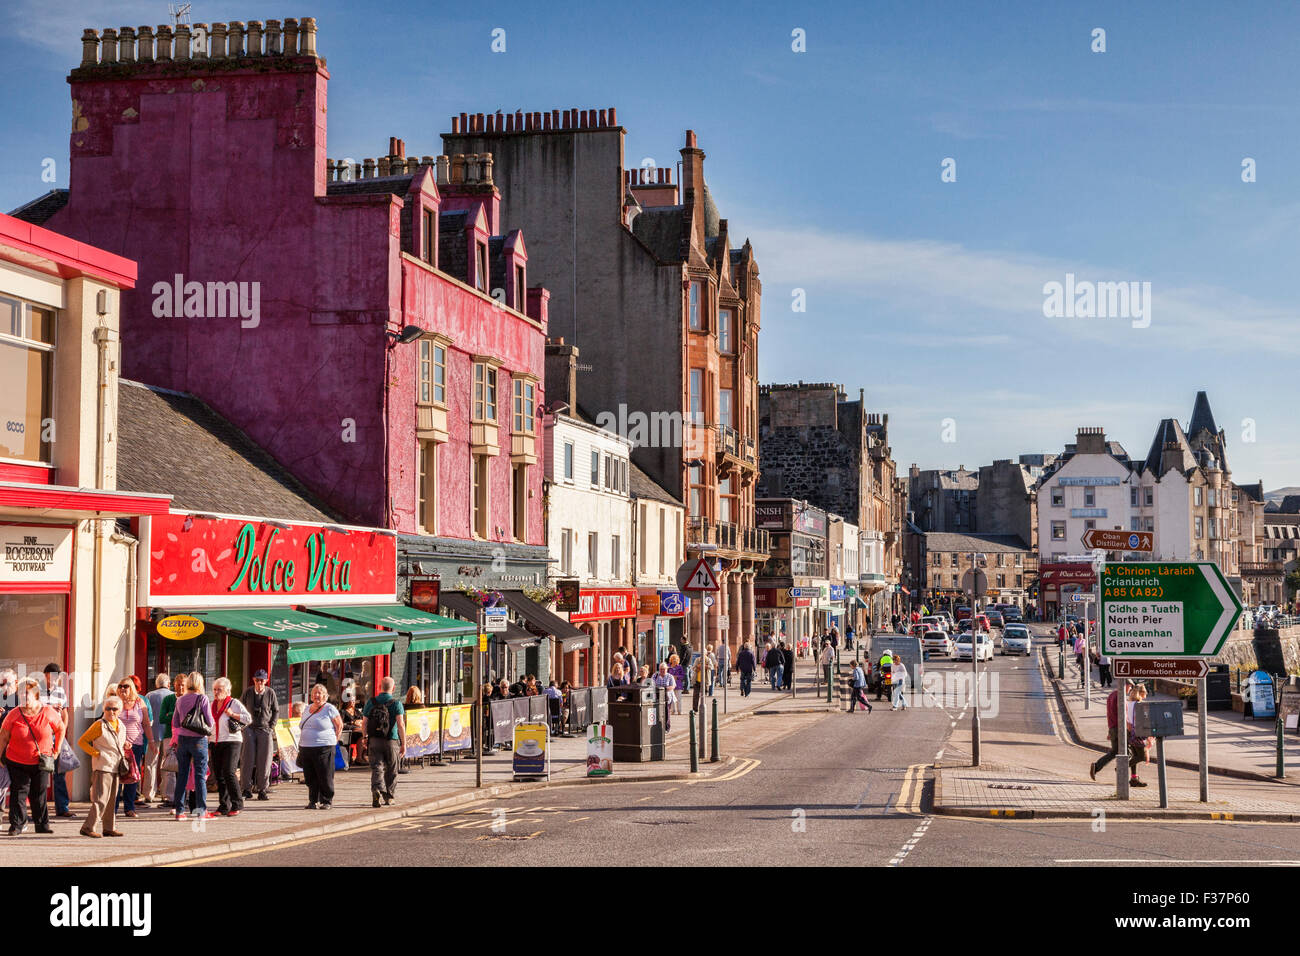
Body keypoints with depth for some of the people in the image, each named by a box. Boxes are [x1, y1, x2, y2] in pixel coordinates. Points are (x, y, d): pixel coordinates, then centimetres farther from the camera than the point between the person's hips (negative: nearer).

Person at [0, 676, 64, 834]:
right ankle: (17, 825, 4)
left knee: (39, 794, 9)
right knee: (19, 792, -3)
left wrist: (56, 750, 8)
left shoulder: (48, 713, -8)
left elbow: (61, 729, 9)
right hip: (17, 762, -1)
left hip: (41, 762, 1)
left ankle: (42, 824, 19)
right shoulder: (14, 714, -9)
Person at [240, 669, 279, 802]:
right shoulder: (248, 692, 3)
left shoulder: (270, 692, 2)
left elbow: (276, 711, 9)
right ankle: (247, 789, 2)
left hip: (265, 730, 0)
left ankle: (262, 790, 5)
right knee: (247, 759, -4)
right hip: (250, 728, 0)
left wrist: (271, 727, 0)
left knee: (264, 761, -1)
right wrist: (243, 725, 4)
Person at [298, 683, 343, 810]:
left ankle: (327, 801, 6)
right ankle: (313, 801, 14)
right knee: (310, 778, 6)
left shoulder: (329, 709, -3)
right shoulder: (307, 709, 16)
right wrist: (301, 746, 15)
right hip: (306, 748, 6)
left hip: (324, 748, -6)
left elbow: (339, 725, 1)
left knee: (325, 777, -3)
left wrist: (334, 741, -2)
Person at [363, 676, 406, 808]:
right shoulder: (396, 703, -7)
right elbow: (401, 724, -14)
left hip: (374, 739, 1)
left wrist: (365, 737, 23)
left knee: (376, 768, -1)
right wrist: (404, 744, -11)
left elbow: (365, 722, 7)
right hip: (391, 741, -1)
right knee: (391, 771, 13)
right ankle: (390, 796, 24)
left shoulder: (371, 702, 2)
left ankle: (376, 790, -26)